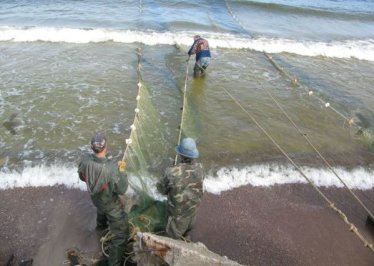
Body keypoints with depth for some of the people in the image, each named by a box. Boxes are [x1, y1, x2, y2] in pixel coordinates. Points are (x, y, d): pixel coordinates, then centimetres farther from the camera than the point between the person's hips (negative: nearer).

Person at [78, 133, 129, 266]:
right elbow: (122, 189, -28)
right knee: (120, 234, 12)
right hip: (112, 204, -7)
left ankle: (101, 226, 74)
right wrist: (121, 172, -14)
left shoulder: (85, 159, -26)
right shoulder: (112, 168, -42)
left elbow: (82, 176, -4)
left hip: (96, 199, 7)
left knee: (101, 209, 43)